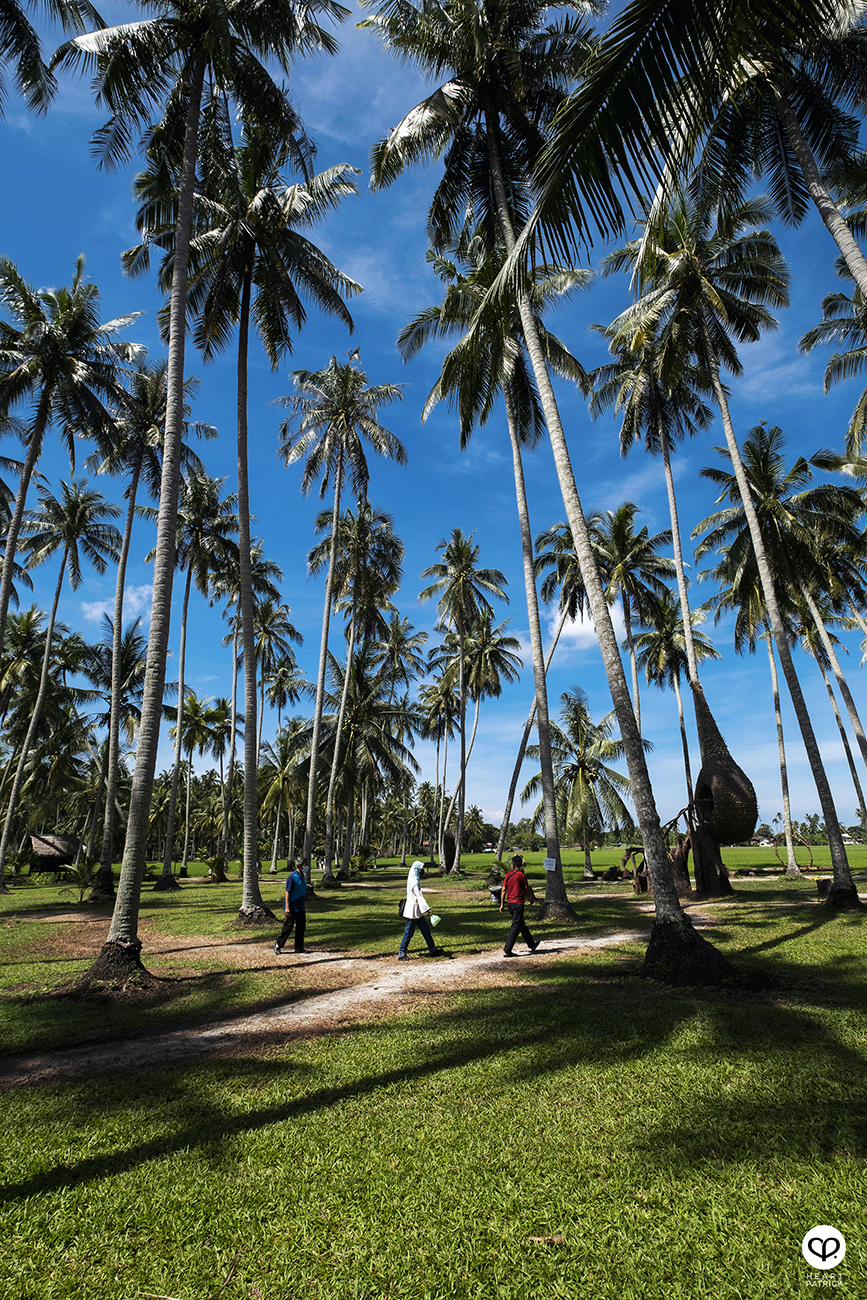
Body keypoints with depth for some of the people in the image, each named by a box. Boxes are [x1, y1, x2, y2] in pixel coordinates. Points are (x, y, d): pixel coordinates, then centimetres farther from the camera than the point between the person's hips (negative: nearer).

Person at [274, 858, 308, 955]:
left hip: (300, 907, 8)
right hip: (292, 906, -8)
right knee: (289, 926, -1)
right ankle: (278, 945, 16)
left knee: (301, 926, 9)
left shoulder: (302, 876, 9)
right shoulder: (293, 876, -16)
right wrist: (287, 907, -21)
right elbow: (287, 891, -17)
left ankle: (299, 947, 18)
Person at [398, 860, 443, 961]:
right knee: (409, 932, -2)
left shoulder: (413, 880, 13)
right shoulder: (414, 881, -18)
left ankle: (432, 950, 22)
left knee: (426, 929, 14)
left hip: (417, 911, 10)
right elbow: (419, 896, -27)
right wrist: (426, 908, -32)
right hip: (413, 911, -10)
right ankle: (401, 954, 6)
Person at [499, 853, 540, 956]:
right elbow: (527, 890, -5)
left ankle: (531, 945, 34)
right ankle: (507, 951, -6)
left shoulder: (508, 874, 3)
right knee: (515, 927, -3)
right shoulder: (521, 875, -11)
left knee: (522, 925, 19)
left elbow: (504, 890, 2)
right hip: (518, 904, -6)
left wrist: (502, 904, 7)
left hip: (509, 903, 6)